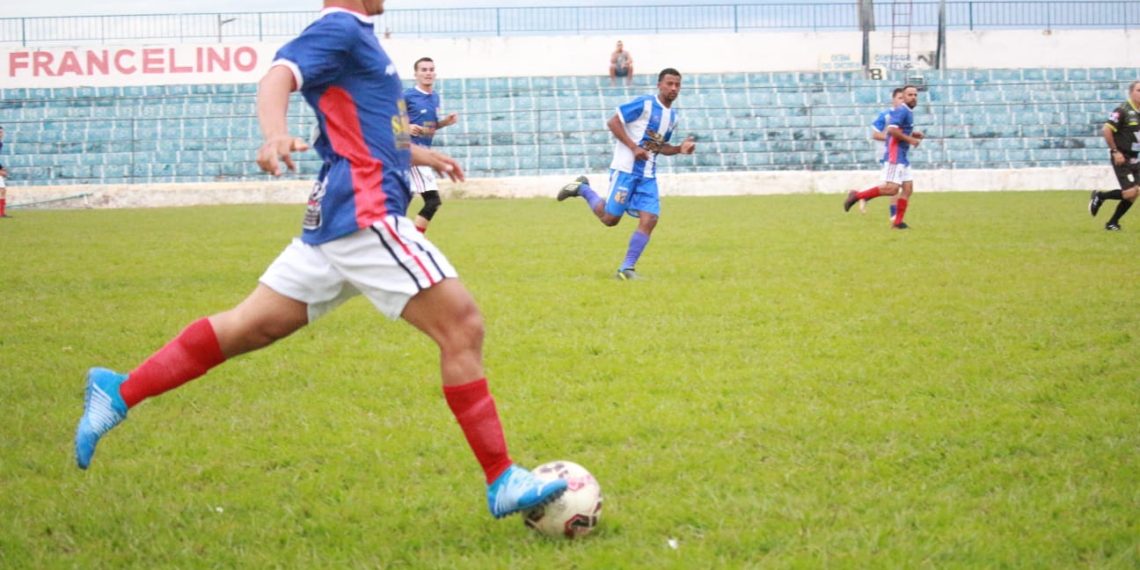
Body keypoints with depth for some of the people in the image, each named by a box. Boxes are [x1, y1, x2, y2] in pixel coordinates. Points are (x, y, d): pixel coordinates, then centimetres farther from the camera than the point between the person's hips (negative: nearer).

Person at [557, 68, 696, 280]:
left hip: (648, 175, 6)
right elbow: (613, 122, -12)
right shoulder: (645, 103, -11)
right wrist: (634, 147, -19)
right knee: (610, 218, -2)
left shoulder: (673, 117, 13)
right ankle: (582, 189, 23)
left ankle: (626, 268, -3)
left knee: (649, 220, -9)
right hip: (626, 169, -6)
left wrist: (680, 149, 5)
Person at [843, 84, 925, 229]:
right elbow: (892, 129, -25)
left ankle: (897, 222, 5)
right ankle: (857, 196, -7)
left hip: (902, 157, 10)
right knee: (891, 188, -16)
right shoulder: (901, 111, -12)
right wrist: (910, 139, -18)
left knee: (908, 188, 4)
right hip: (894, 155, -10)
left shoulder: (908, 112, 18)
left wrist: (914, 134, 12)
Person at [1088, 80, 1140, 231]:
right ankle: (1099, 197, 7)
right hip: (1122, 159, -8)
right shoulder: (1123, 110, -14)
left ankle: (1112, 223, 15)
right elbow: (1107, 130, -17)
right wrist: (1115, 151, -17)